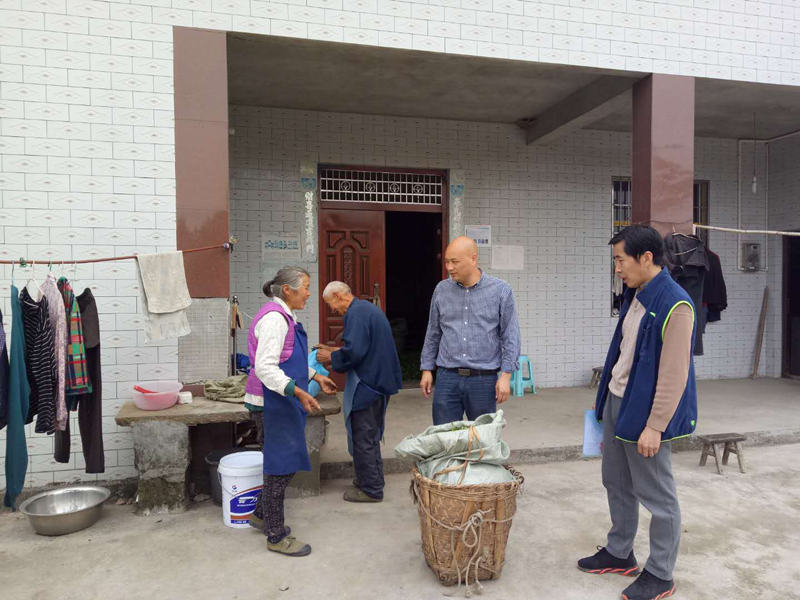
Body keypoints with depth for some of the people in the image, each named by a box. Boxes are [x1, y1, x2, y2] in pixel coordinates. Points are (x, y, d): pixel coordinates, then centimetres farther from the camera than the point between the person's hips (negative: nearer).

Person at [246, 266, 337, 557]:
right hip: (275, 401, -10)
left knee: (283, 462, 19)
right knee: (281, 465, 0)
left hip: (284, 401, 10)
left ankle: (262, 514, 37)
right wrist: (298, 391, -31)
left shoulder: (285, 317, 13)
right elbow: (265, 367, -26)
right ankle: (276, 536, 14)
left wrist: (315, 376, 25)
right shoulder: (274, 318, -19)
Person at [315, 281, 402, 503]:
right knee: (371, 436, 22)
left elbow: (353, 351, -26)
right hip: (380, 380, 10)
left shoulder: (356, 313, -18)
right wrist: (334, 352, 16)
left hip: (368, 384, -10)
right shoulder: (368, 308, 15)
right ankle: (373, 479, 35)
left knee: (363, 438, 2)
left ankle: (371, 489, 12)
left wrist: (331, 357, -8)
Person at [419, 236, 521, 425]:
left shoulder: (500, 290, -4)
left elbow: (510, 337, -2)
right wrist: (427, 369, 9)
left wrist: (505, 375, -8)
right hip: (447, 378, 2)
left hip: (484, 379, -2)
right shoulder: (441, 289, 4)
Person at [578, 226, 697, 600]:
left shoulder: (675, 306, -20)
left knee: (657, 496, 7)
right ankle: (619, 554, 38)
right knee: (617, 484, 20)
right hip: (616, 402, 9)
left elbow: (674, 375, -21)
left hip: (646, 412, -9)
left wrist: (654, 426, -20)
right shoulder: (634, 296, 7)